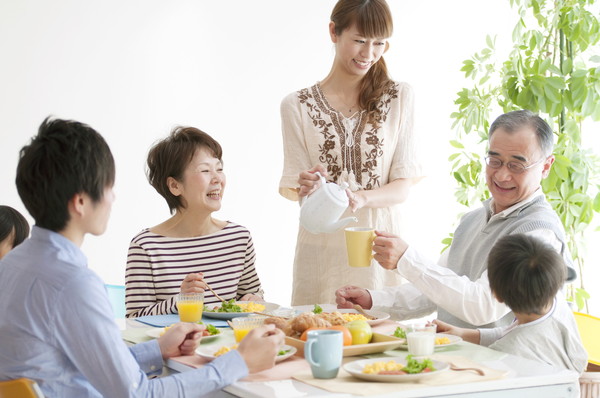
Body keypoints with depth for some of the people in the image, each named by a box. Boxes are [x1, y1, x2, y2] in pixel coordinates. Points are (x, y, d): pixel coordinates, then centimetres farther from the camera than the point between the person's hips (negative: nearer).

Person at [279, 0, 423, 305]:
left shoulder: (399, 97, 3)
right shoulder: (297, 106, 3)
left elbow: (402, 187, -1)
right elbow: (293, 188, 2)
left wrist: (361, 197, -21)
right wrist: (307, 188, -21)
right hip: (321, 246, 0)